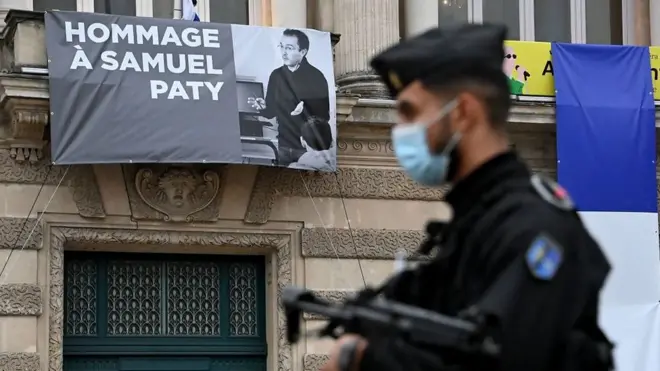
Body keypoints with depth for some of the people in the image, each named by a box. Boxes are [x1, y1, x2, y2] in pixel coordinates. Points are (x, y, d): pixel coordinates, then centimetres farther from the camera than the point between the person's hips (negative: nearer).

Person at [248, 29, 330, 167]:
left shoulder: (315, 77, -9)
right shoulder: (276, 75, 5)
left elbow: (324, 116, -11)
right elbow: (271, 112, 10)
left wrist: (305, 109, -29)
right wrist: (263, 107, -12)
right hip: (284, 147, 4)